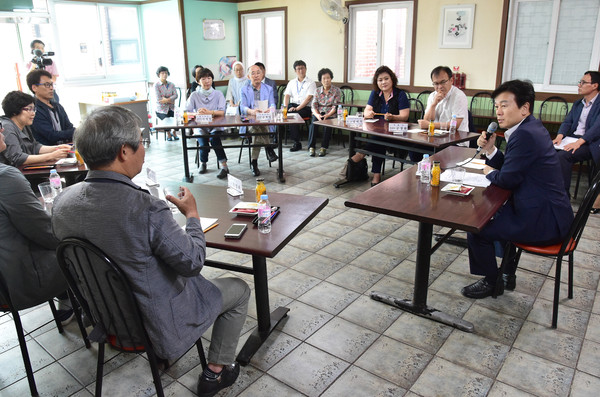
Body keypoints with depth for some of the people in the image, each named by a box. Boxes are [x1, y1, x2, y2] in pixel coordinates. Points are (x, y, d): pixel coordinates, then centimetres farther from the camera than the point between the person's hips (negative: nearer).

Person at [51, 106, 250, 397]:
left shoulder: (63, 201, -12)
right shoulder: (146, 208, -35)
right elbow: (193, 262, -22)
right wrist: (192, 214, -7)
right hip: (160, 323, -7)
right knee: (239, 289, 16)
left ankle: (162, 352, 42)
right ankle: (216, 372, 26)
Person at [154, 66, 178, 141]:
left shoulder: (171, 85, 13)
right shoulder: (156, 85, -1)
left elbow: (175, 95, -2)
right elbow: (159, 99, -10)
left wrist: (167, 99, -17)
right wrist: (171, 101, -9)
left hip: (171, 108, 3)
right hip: (161, 109, -3)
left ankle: (174, 132, 7)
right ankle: (168, 134, 2)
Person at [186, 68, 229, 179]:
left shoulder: (218, 94, 7)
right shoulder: (194, 95, 9)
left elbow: (222, 112, -6)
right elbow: (186, 112, -2)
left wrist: (210, 112, -26)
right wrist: (197, 113, -25)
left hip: (215, 125, -1)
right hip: (200, 127, 1)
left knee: (214, 137, -33)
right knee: (202, 139, -29)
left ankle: (224, 166, -31)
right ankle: (202, 162, -3)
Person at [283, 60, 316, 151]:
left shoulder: (311, 83, 5)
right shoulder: (292, 82, 21)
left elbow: (308, 98, -8)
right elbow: (287, 96, 12)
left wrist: (297, 108, -19)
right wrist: (285, 107, -10)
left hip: (305, 107, -4)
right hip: (292, 105, 4)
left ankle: (297, 143, -26)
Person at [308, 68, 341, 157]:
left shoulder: (336, 90, 3)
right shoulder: (317, 91, 11)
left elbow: (336, 106, -5)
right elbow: (313, 105, 4)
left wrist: (327, 115, -21)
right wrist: (317, 114, -18)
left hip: (330, 114, -2)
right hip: (318, 113, 2)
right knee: (313, 123, -30)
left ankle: (324, 147, -27)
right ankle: (311, 147, -29)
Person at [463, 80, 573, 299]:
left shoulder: (525, 135, -23)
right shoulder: (531, 127, 9)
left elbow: (507, 179, -19)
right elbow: (510, 169, 13)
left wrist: (490, 173, 1)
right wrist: (490, 150, -1)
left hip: (544, 220, -11)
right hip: (548, 210, 11)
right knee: (498, 214, 30)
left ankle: (491, 282, 15)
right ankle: (507, 275, 37)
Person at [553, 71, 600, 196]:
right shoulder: (577, 104, 21)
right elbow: (567, 122, 13)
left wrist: (579, 141, -29)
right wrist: (560, 136, -9)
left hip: (589, 143, -6)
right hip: (571, 138, 6)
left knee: (562, 156, -32)